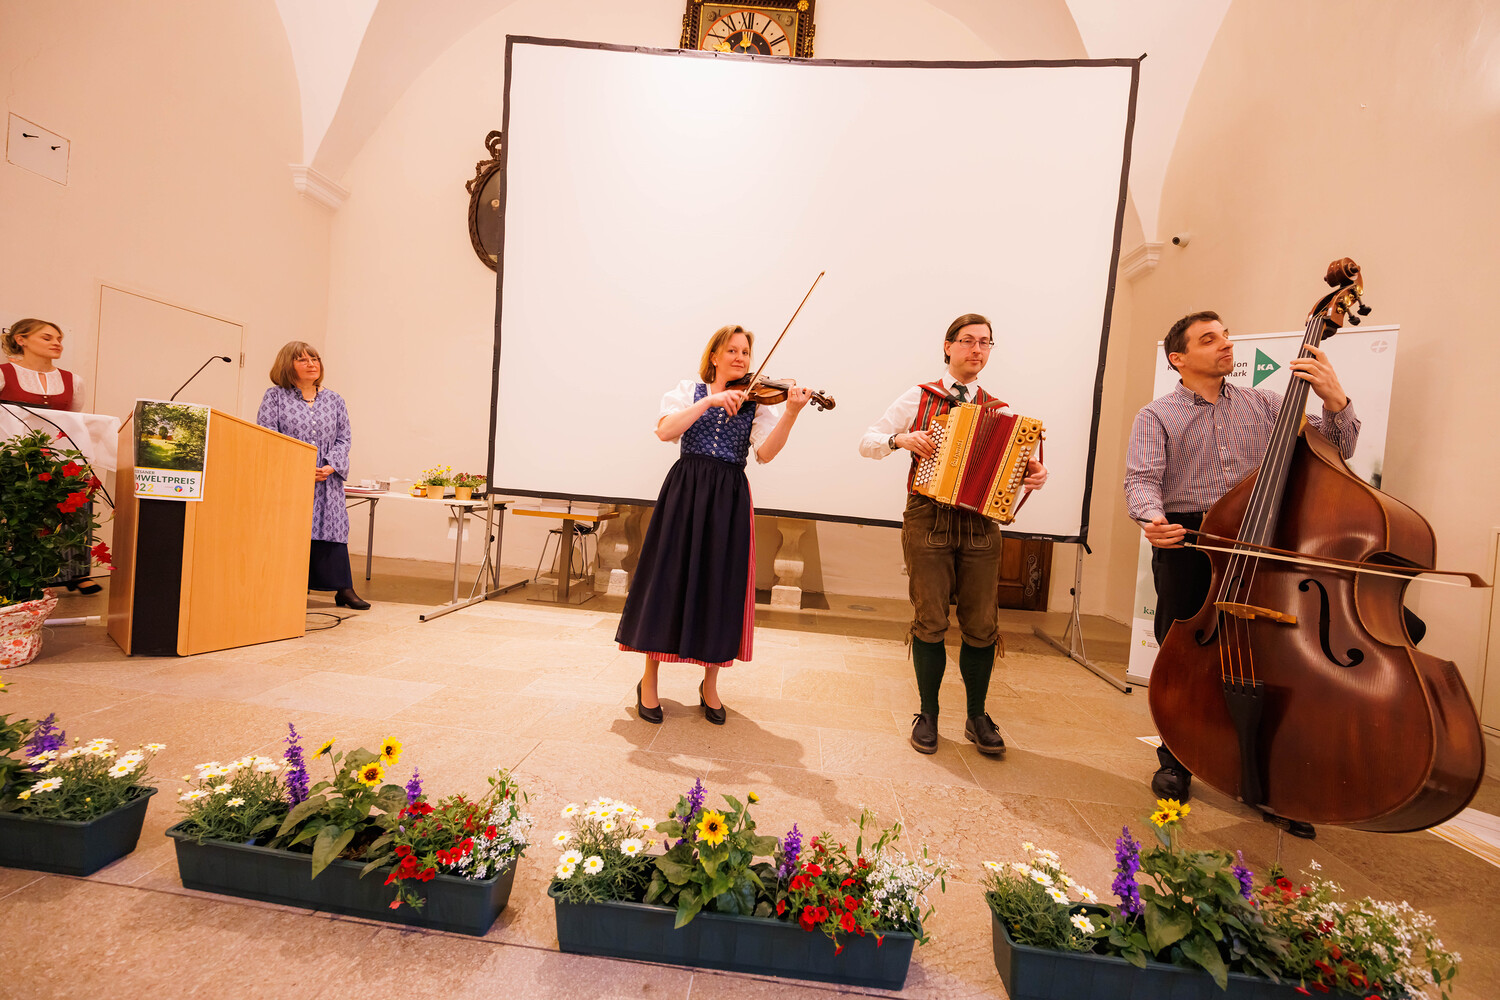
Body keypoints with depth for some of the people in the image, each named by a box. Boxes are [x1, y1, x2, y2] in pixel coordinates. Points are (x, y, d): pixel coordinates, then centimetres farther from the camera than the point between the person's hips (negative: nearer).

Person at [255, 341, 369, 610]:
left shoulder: (334, 400, 14)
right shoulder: (275, 396, 5)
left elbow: (344, 438, 11)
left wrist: (331, 466, -6)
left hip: (326, 482, 2)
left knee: (332, 527, -1)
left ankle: (344, 589, 2)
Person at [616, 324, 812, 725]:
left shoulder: (757, 401, 8)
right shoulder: (690, 389, 9)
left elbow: (765, 452, -9)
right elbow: (665, 430, -10)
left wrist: (791, 413, -23)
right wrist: (710, 400, -17)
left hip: (730, 498, 1)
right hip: (685, 491, -1)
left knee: (721, 586, 3)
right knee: (668, 579, 1)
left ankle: (710, 684, 21)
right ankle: (648, 681, 17)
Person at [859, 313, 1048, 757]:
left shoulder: (1000, 411, 13)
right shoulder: (919, 398, 5)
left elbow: (1013, 462, 16)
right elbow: (867, 442, 4)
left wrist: (1034, 474, -5)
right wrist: (900, 439, -15)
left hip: (980, 524, 3)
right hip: (928, 519, -3)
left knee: (982, 625, 5)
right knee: (930, 620, 1)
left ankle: (977, 717, 24)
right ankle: (928, 714, 19)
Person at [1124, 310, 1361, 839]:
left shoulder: (1264, 404, 15)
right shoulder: (1157, 415, 6)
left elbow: (1334, 451, 11)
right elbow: (1142, 479, -8)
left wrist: (1334, 398, -6)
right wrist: (1153, 519, -29)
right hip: (1186, 545, -2)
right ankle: (1176, 763, 25)